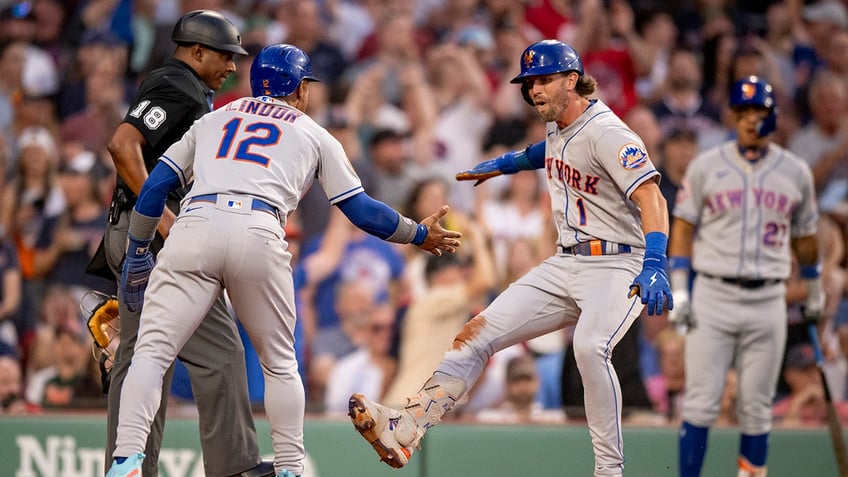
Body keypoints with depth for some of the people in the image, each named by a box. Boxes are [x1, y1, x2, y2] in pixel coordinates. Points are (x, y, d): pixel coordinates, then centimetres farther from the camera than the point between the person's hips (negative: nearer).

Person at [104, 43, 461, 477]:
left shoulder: (213, 120, 32)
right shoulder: (314, 135, 26)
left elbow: (155, 186, 24)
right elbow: (361, 210, 21)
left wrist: (137, 249, 32)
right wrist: (419, 234, 35)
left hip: (194, 227, 1)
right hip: (259, 235, -1)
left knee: (152, 350, -4)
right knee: (280, 363, 18)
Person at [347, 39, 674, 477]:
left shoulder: (606, 133, -16)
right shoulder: (560, 127, 10)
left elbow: (652, 199, -28)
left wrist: (654, 265, -41)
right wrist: (506, 163, 34)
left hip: (618, 268, -9)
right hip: (564, 266, 9)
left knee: (589, 347, -36)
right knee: (479, 333, -4)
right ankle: (402, 431, -13)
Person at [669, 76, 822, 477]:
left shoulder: (795, 172, 8)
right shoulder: (706, 166, 3)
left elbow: (804, 235, 19)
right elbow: (683, 228, 4)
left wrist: (814, 290, 26)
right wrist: (678, 291, -4)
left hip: (767, 302, 2)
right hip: (712, 297, -2)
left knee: (757, 409, 4)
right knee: (701, 402, -6)